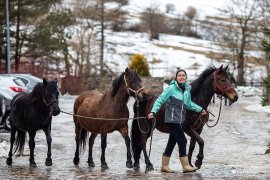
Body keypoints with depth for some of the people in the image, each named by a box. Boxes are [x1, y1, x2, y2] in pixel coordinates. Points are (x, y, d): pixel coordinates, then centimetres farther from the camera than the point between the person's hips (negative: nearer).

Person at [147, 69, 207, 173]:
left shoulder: (187, 90, 10)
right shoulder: (171, 88, -9)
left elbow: (189, 104, 25)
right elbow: (160, 100, -9)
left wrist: (200, 109, 23)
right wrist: (153, 112, -19)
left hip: (179, 120, 7)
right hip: (172, 119, -7)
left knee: (172, 143, 11)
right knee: (182, 141, -9)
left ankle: (164, 166, 19)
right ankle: (186, 166, -5)